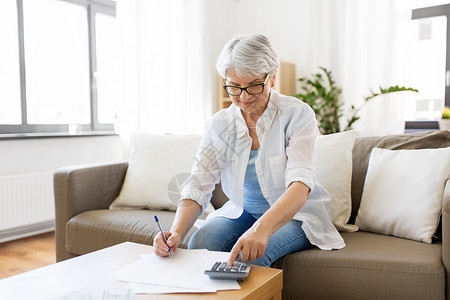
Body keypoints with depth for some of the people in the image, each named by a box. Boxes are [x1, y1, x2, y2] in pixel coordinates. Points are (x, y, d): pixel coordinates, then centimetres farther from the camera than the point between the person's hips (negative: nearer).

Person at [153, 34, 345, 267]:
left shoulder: (297, 115, -16)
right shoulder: (218, 125, -5)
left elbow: (300, 185, -29)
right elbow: (198, 188, -12)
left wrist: (262, 228, -47)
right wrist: (176, 233, -32)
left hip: (296, 214, -3)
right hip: (241, 212, 3)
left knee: (250, 255, -31)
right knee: (200, 243, -26)